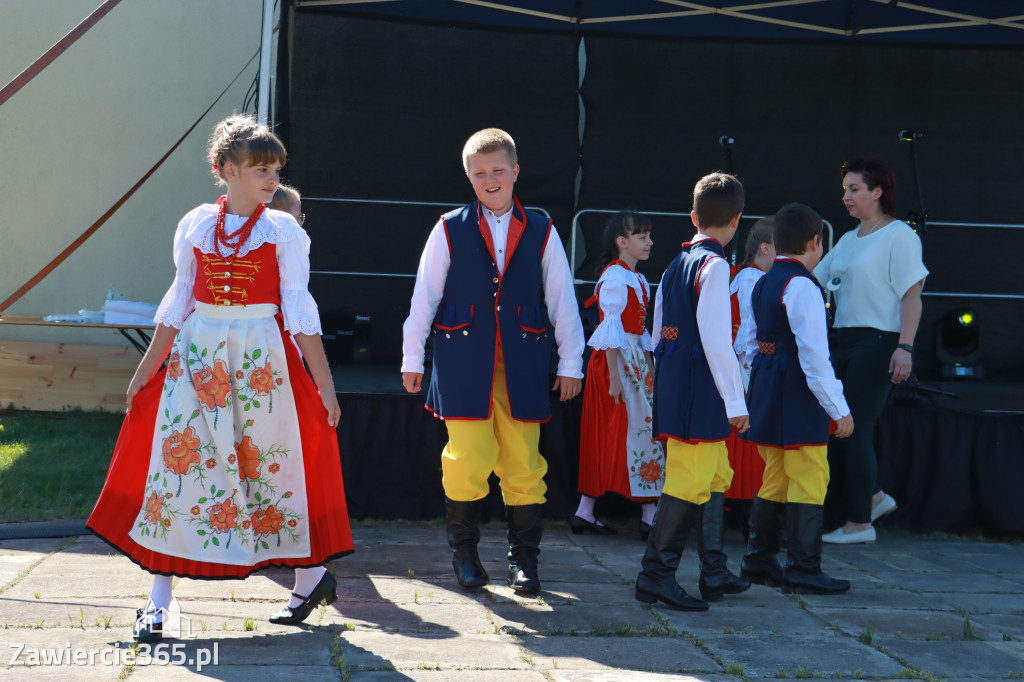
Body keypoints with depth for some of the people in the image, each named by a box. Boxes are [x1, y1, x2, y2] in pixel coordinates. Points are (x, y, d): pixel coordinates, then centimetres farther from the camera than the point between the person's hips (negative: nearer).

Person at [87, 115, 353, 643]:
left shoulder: (283, 230, -1)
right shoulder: (195, 225, 5)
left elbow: (298, 307, -1)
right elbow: (179, 300, 10)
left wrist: (324, 382, -5)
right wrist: (146, 369, 11)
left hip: (262, 356, -2)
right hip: (198, 352, 2)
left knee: (271, 458, 3)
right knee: (178, 456, 0)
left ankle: (311, 575, 22)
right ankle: (158, 598, 8)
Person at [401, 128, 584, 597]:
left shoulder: (541, 232, 9)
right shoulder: (450, 229, 6)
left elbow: (562, 300, 12)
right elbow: (424, 295, 8)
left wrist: (570, 363, 10)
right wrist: (412, 357, 8)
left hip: (522, 364, 1)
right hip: (463, 361, -1)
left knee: (523, 463, 0)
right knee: (467, 460, -4)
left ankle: (523, 558, 13)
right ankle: (463, 550, 17)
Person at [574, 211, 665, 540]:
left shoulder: (637, 279, 16)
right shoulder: (614, 278, -13)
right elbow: (612, 330, -17)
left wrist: (649, 370, 15)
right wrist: (615, 377, -20)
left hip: (634, 358, 9)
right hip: (616, 361, -9)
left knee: (606, 436, 9)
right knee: (640, 428, -7)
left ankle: (585, 513, 12)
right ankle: (650, 515, -3)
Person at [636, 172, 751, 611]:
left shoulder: (675, 265, 16)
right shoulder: (714, 265, -11)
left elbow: (659, 336, 19)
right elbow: (717, 341, -18)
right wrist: (736, 401, -14)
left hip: (672, 387, 10)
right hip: (700, 393, -10)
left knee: (716, 476, 15)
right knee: (688, 483, -7)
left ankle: (714, 574, 20)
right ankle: (655, 575, -4)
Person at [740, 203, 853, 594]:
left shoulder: (762, 284, 13)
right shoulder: (802, 287, -15)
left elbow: (754, 342, 18)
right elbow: (814, 355, -20)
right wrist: (839, 408, -17)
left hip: (766, 387, 9)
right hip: (798, 398, -9)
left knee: (775, 480, 16)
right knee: (809, 482, -3)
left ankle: (758, 561, 21)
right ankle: (803, 569, -1)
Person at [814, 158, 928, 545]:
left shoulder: (899, 235, -6)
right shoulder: (849, 240, 17)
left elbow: (912, 295, -12)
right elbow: (814, 279, 20)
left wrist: (905, 347, -19)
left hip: (879, 342, -8)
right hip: (843, 341, 8)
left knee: (854, 429, -5)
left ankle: (859, 523, 6)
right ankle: (872, 497, 22)